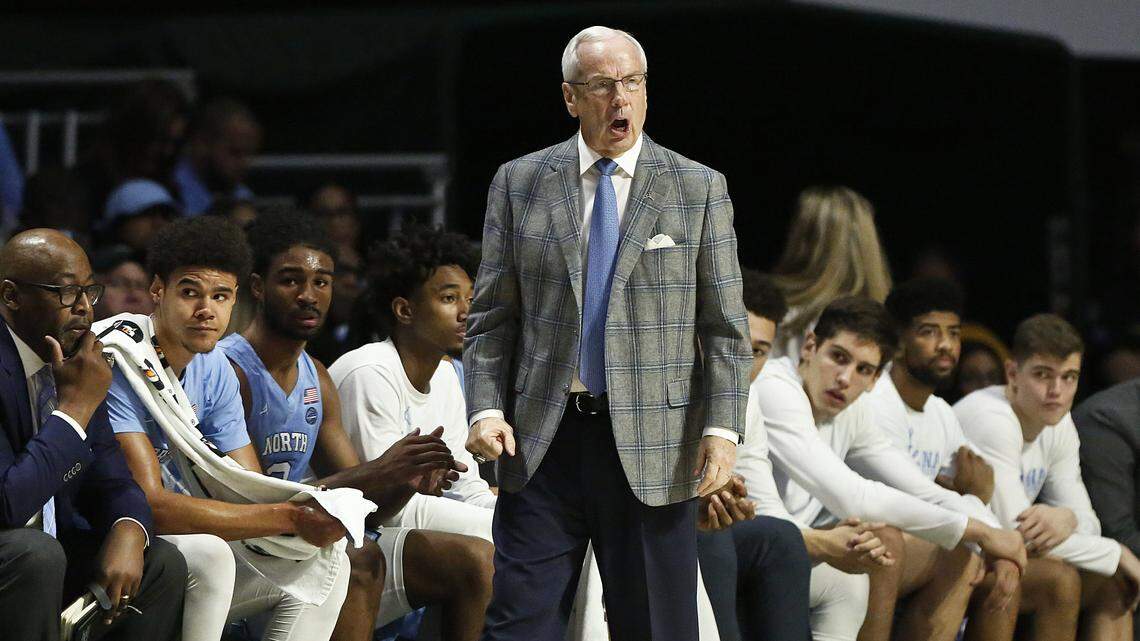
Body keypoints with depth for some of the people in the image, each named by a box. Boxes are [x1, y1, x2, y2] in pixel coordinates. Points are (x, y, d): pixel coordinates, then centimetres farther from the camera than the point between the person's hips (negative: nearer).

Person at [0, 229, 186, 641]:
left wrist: (127, 533, -15)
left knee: (163, 563, -7)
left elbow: (113, 483, 9)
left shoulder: (78, 366, 4)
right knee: (35, 551, -34)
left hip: (45, 554, 8)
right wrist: (76, 404, -23)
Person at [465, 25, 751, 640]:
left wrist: (721, 429, -7)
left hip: (652, 449, -1)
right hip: (542, 442, 1)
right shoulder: (519, 184, 8)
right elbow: (491, 315, 9)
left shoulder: (699, 189, 5)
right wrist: (486, 408, -5)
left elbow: (725, 328, 3)